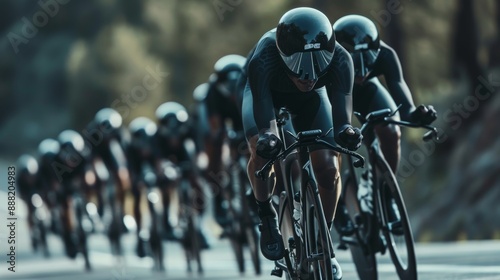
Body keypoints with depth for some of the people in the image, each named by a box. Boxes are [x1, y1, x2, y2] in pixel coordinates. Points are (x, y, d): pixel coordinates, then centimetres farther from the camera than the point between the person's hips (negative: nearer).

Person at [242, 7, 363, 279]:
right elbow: (264, 121, -49)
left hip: (310, 98, 2)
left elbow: (342, 110, -46)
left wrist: (345, 131, -68)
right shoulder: (263, 60, -42)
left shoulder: (339, 60, -37)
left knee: (328, 168, -13)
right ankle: (266, 216, -3)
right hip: (268, 91, -2)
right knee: (262, 151, -29)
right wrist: (266, 138, -70)